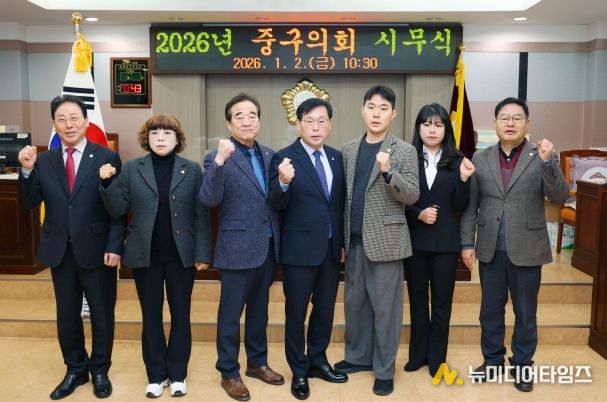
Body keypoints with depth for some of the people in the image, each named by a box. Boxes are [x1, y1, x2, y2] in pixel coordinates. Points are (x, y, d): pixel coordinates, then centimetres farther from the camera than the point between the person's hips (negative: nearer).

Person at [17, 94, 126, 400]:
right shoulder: (43, 161, 5)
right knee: (67, 314, 14)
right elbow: (29, 203, 2)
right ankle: (76, 370, 33)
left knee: (102, 314, 9)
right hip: (60, 251, 3)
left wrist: (114, 246, -14)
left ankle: (100, 371, 29)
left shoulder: (107, 158, -6)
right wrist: (27, 170, -13)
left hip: (96, 250, -3)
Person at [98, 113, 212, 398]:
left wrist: (202, 253, -6)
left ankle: (178, 374, 24)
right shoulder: (131, 169, 2)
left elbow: (201, 215, -1)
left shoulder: (192, 169, 0)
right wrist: (107, 183, -18)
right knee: (151, 316, 10)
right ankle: (156, 375, 25)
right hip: (145, 255, 1)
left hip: (181, 255, 0)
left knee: (180, 315, 10)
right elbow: (118, 210, -1)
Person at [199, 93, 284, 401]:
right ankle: (229, 373, 22)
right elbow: (209, 199, -23)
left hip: (267, 247, 6)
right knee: (231, 314, 7)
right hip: (238, 248, -6)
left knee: (259, 310, 19)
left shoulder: (269, 155, 8)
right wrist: (220, 161, -33)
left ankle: (257, 362, 36)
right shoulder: (218, 157, -9)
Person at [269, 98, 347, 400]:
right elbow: (277, 205, -16)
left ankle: (318, 361, 36)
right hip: (300, 249, -5)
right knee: (296, 313, 8)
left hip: (331, 248, 5)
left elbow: (339, 203, 11)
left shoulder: (336, 157, 6)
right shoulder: (284, 157, -10)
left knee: (325, 310, 17)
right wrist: (283, 182, -36)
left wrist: (342, 241, 12)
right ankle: (299, 371, 25)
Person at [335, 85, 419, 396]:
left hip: (385, 240, -4)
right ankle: (358, 356, 32)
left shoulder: (404, 151, -4)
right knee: (354, 302, 14)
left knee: (385, 307, 4)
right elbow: (343, 195, 11)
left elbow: (412, 196, -10)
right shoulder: (348, 150, 9)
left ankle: (384, 370, 18)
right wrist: (340, 236, 8)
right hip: (354, 241, 5)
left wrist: (388, 172, -26)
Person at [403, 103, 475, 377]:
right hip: (414, 239, 0)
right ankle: (418, 354, 29)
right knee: (417, 300, 14)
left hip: (445, 241, 0)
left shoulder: (456, 161, -1)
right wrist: (418, 214, -16)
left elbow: (460, 206, -4)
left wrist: (464, 179, -19)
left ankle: (437, 358, 25)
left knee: (442, 301, 10)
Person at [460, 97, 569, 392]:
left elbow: (560, 197, -13)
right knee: (490, 310, 14)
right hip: (490, 249, 2)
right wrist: (467, 243, 0)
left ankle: (522, 365, 28)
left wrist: (547, 162, -26)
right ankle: (492, 360, 30)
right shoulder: (480, 159, 3)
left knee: (525, 313, 11)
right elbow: (470, 205, 4)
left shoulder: (542, 157, -2)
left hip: (526, 249, -2)